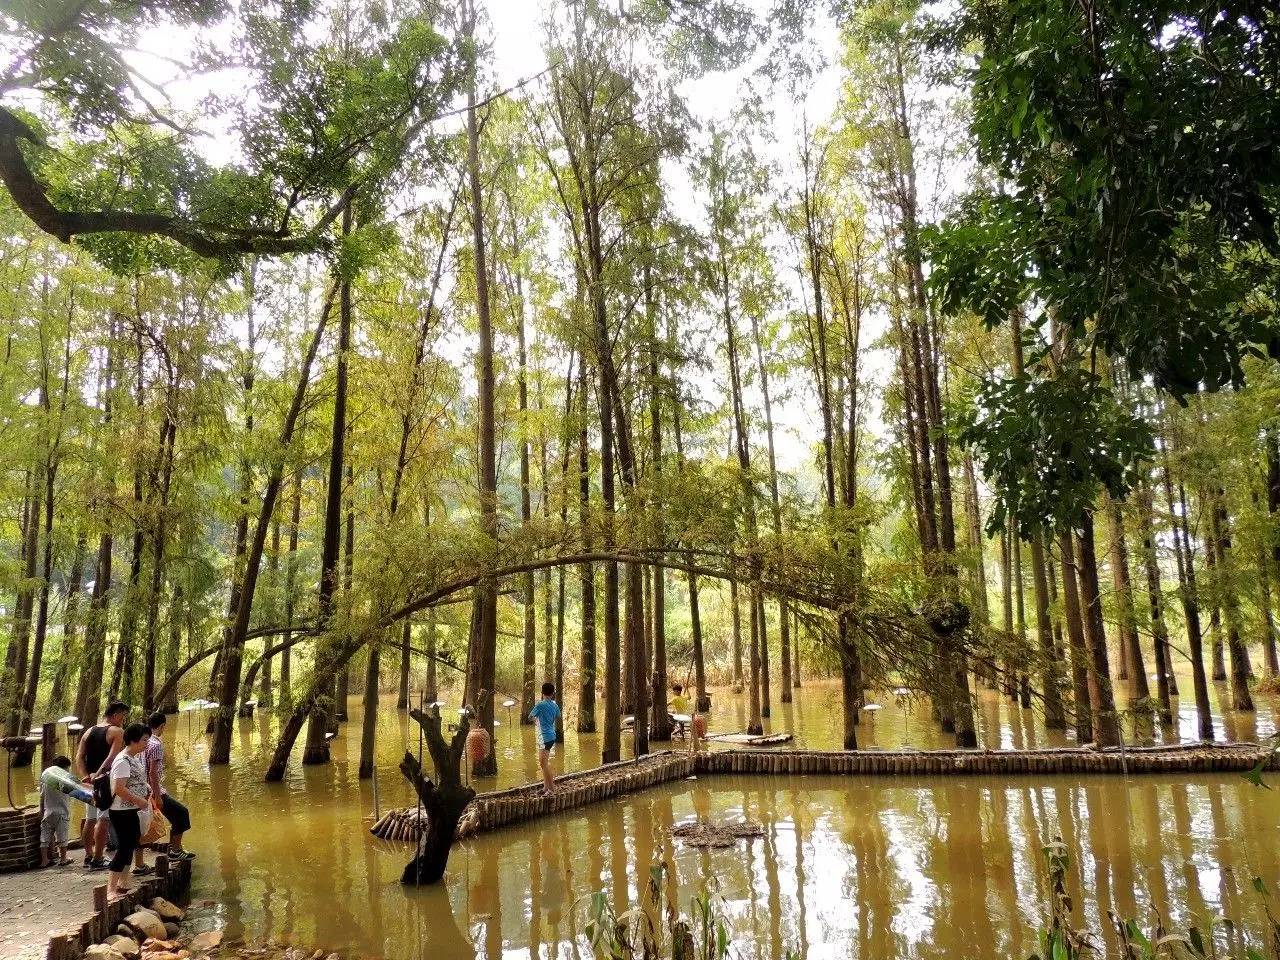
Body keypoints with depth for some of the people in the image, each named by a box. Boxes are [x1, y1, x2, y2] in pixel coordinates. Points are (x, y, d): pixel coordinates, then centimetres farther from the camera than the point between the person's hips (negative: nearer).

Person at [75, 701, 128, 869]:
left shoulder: (89, 731, 14)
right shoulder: (117, 732, -8)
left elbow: (79, 757, 6)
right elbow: (112, 757, -22)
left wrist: (87, 776, -3)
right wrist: (99, 774, -19)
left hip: (91, 781, 8)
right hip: (107, 780, -8)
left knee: (90, 820, 16)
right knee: (103, 820, -5)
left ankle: (88, 857, 23)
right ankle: (97, 860, -5)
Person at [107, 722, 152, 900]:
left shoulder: (136, 758, 11)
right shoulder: (123, 761, -18)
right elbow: (119, 788, -25)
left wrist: (147, 789, 8)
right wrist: (140, 801, -20)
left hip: (133, 811, 10)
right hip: (123, 812, -10)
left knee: (130, 847, 15)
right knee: (123, 849, -8)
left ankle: (122, 884, 26)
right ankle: (110, 889, -3)